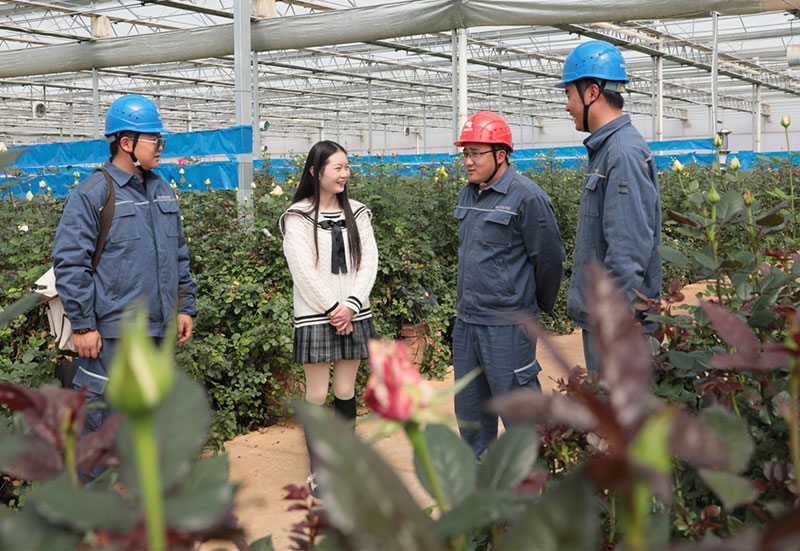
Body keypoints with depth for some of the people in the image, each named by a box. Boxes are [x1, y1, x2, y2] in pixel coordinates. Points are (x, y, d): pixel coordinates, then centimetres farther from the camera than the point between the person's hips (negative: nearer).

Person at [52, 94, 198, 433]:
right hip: (111, 334, -7)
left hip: (160, 330, 7)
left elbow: (179, 255, 21)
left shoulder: (163, 192, 14)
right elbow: (69, 264, -11)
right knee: (102, 413, -2)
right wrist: (82, 325, -14)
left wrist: (185, 306, 16)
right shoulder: (91, 194, -9)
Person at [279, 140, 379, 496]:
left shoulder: (356, 213, 9)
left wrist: (351, 305, -9)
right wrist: (333, 309, -13)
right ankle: (317, 468, 13)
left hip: (354, 315, 4)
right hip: (315, 316, -4)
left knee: (346, 392, 10)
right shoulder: (298, 217, -4)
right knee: (317, 394, 1)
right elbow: (303, 270, -10)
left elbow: (369, 262, 3)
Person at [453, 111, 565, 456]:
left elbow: (549, 258, -8)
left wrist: (541, 306, 4)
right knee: (470, 408, 18)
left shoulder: (527, 197, -14)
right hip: (466, 321, 8)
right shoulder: (468, 194, 11)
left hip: (506, 325, -8)